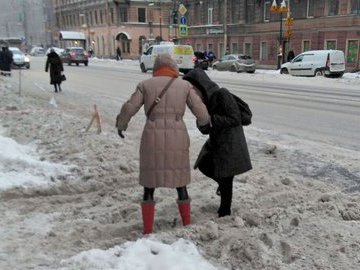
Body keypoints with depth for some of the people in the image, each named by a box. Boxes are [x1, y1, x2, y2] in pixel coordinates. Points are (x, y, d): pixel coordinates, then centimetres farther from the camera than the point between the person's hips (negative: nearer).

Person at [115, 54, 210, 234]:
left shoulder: (145, 85, 6)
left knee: (149, 185, 11)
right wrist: (203, 121, 27)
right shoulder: (185, 85, 7)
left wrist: (121, 125, 22)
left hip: (153, 138, 0)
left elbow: (129, 109, 3)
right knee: (180, 183, 17)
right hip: (177, 139, 1)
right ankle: (187, 225, 25)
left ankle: (148, 230, 12)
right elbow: (202, 113, 5)